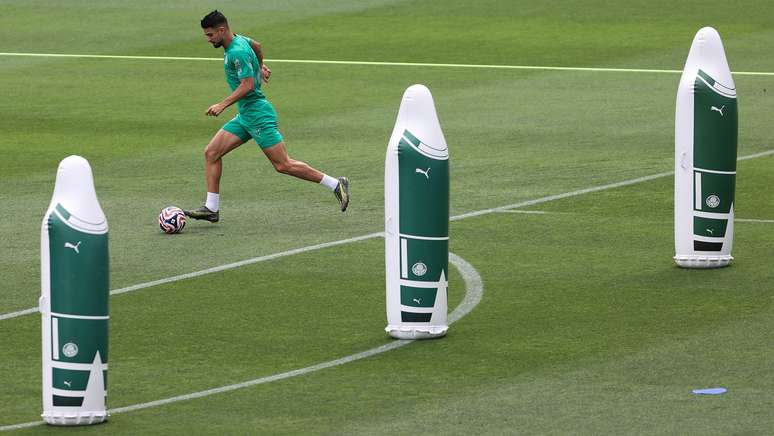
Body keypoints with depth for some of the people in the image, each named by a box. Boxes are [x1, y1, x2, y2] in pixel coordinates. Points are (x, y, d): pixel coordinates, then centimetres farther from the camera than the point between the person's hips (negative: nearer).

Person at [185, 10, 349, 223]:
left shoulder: (237, 52, -20)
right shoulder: (238, 40, 10)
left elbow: (248, 85, -25)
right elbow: (256, 45, 31)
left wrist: (222, 105, -25)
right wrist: (260, 66, 45)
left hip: (258, 115, -10)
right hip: (245, 116, 10)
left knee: (283, 165, -9)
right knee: (211, 152, 4)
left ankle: (336, 185, -1)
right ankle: (211, 209, 4)